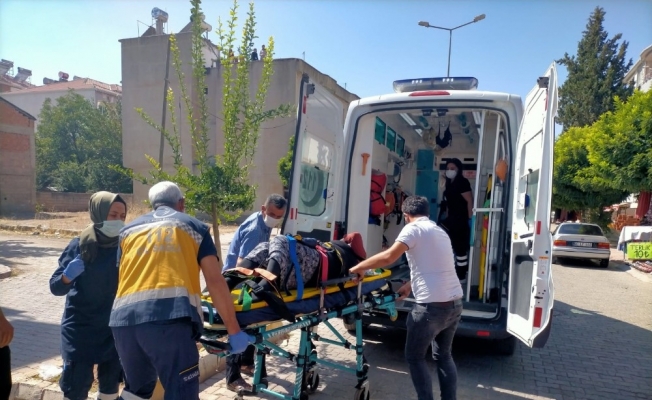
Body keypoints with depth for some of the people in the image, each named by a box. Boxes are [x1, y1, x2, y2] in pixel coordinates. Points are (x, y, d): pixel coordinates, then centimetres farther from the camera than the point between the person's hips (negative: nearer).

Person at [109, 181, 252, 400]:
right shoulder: (195, 227, 16)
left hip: (123, 318, 5)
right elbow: (215, 282, 7)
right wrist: (234, 331, 11)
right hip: (169, 317, -4)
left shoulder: (128, 230, 26)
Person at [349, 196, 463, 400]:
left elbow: (388, 257, -18)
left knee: (414, 357, 10)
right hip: (454, 303, 8)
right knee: (443, 355, 23)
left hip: (431, 306, -8)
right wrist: (409, 286, 29)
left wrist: (359, 267, -7)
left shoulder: (413, 228, -7)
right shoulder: (440, 231, 18)